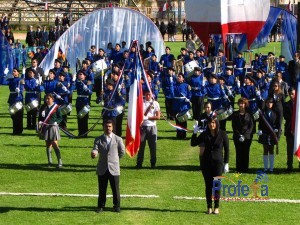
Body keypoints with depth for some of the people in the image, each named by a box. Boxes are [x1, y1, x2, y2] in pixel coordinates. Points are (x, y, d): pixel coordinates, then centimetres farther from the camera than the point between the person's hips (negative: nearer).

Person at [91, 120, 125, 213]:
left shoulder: (118, 139, 2)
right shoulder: (98, 139, 5)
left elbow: (122, 152, 12)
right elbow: (95, 149, -8)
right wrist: (94, 153, -30)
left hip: (114, 168, -1)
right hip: (102, 169, 1)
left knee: (115, 189, 2)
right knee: (102, 189, 7)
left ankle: (116, 206, 14)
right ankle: (101, 206, 17)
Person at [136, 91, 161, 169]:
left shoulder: (155, 103, 3)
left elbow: (158, 116, -3)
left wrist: (147, 117, -12)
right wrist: (149, 107, -16)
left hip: (152, 127, 0)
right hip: (143, 126, 0)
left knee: (153, 146, 2)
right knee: (141, 145, -1)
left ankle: (153, 163, 11)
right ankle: (139, 163, 4)